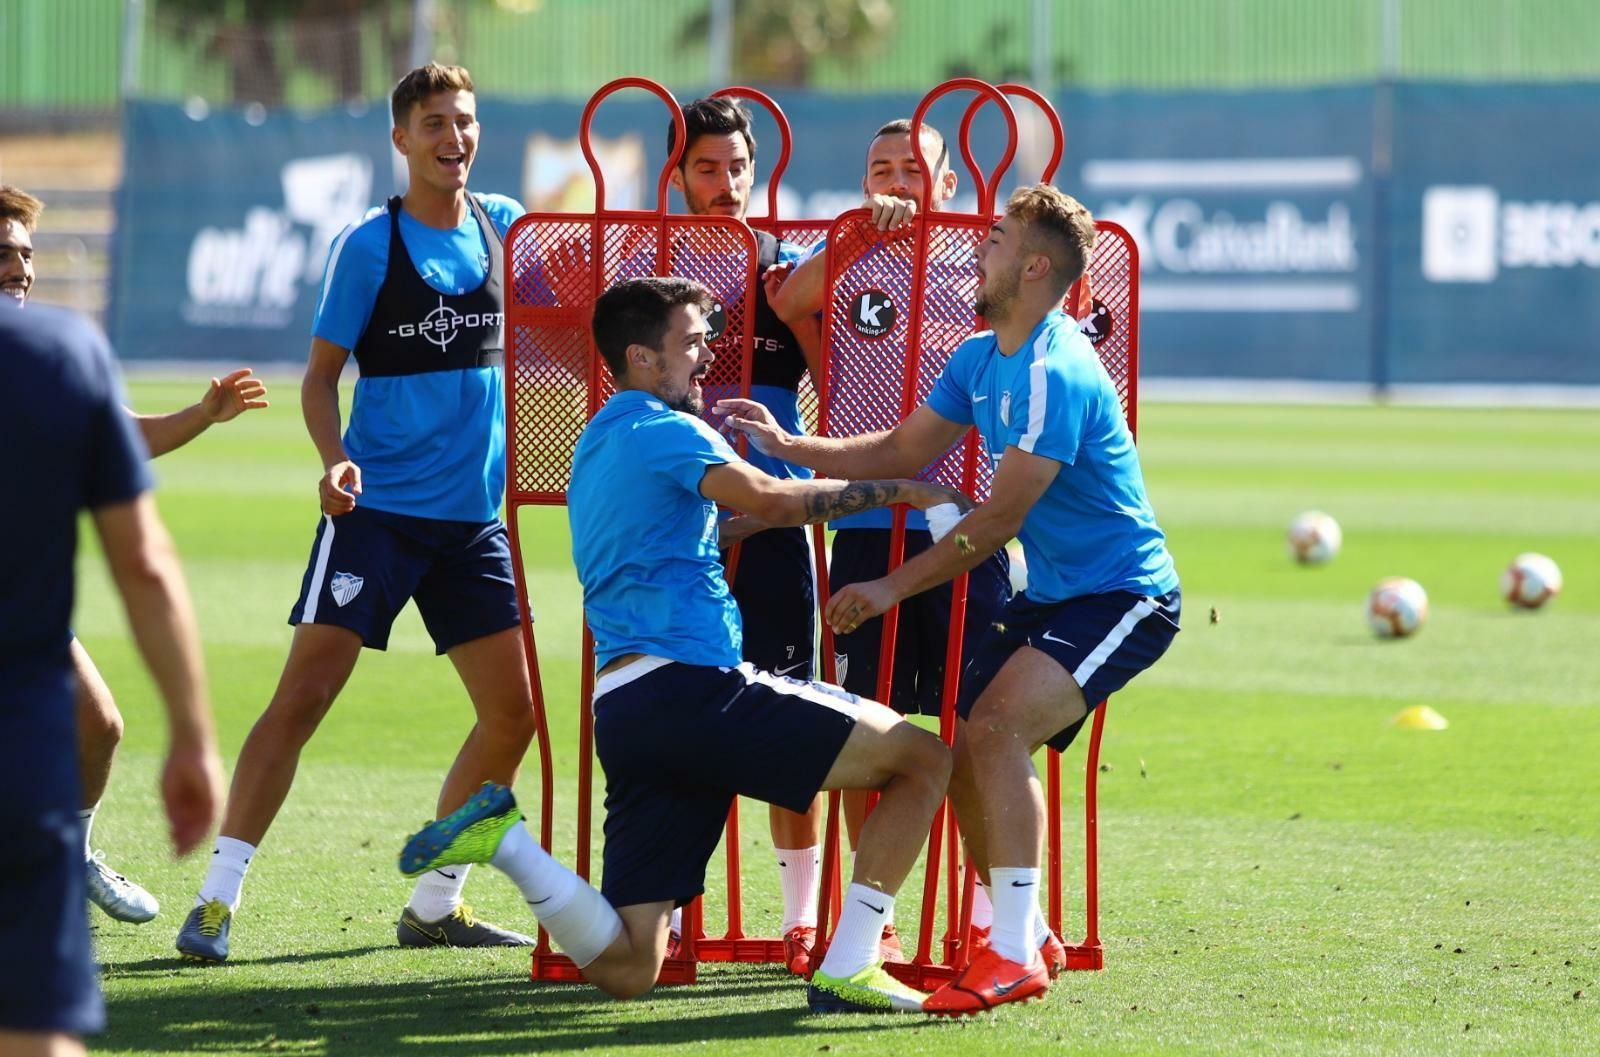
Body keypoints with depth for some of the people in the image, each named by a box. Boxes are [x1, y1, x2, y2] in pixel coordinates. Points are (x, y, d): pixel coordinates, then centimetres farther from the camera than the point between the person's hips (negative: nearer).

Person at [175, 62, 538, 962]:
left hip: (473, 515, 5)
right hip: (378, 507, -5)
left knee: (514, 711, 3)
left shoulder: (503, 224, 6)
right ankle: (218, 898, -10)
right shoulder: (369, 246, -6)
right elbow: (322, 375, -3)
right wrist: (336, 460, -21)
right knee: (305, 693, -14)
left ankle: (435, 904, 17)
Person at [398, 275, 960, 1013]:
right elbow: (769, 499, -20)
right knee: (923, 758, -5)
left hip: (624, 713, 9)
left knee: (625, 970, 7)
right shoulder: (665, 431, -3)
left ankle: (506, 841, -7)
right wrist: (895, 491, -11)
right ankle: (845, 972, -9)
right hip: (694, 690, -9)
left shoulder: (596, 446, 26)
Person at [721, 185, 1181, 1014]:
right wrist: (787, 445, 5)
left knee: (995, 728, -26)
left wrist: (893, 587, -18)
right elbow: (899, 453, 16)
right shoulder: (980, 359, 9)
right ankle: (1024, 937, 25)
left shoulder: (1054, 375, -23)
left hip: (1122, 596, -10)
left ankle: (1015, 954, -25)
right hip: (1052, 594, 10)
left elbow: (1000, 519, -23)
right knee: (966, 750, 8)